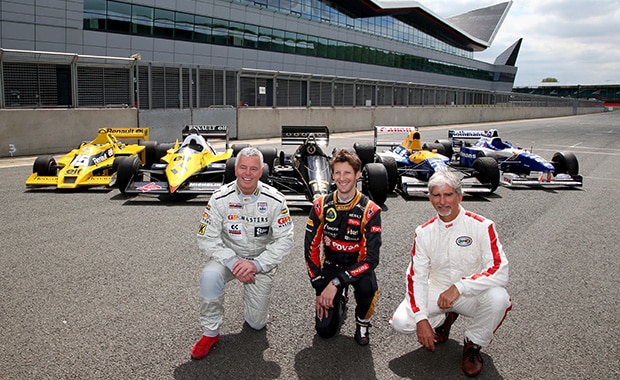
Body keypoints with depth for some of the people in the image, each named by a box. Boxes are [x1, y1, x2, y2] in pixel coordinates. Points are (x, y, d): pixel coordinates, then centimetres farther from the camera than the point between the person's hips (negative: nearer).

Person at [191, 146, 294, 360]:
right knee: (209, 276, -34)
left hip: (262, 260, 0)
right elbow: (206, 239, -14)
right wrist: (233, 262, -28)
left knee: (256, 323, 1)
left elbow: (285, 240, -13)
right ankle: (210, 333, -11)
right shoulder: (220, 198, -14)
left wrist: (256, 264, -25)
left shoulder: (275, 200, -14)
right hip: (229, 256, 0)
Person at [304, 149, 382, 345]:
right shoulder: (321, 206, -11)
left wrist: (336, 282, -32)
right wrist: (320, 289, -11)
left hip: (358, 267, -2)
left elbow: (371, 258, -23)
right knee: (325, 329, -7)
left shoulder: (369, 210, -18)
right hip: (330, 266, 2)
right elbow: (311, 249, -7)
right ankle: (341, 297, 27)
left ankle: (362, 322, -1)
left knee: (368, 287, -37)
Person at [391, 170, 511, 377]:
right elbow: (416, 277, -5)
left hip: (472, 295, -2)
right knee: (400, 322, -18)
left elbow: (500, 271, -22)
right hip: (436, 291, 2)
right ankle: (444, 319, 15)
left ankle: (473, 344, -3)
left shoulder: (481, 226, -14)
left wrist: (459, 287, -32)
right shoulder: (424, 232, -4)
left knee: (498, 297, -34)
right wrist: (421, 318, -17)